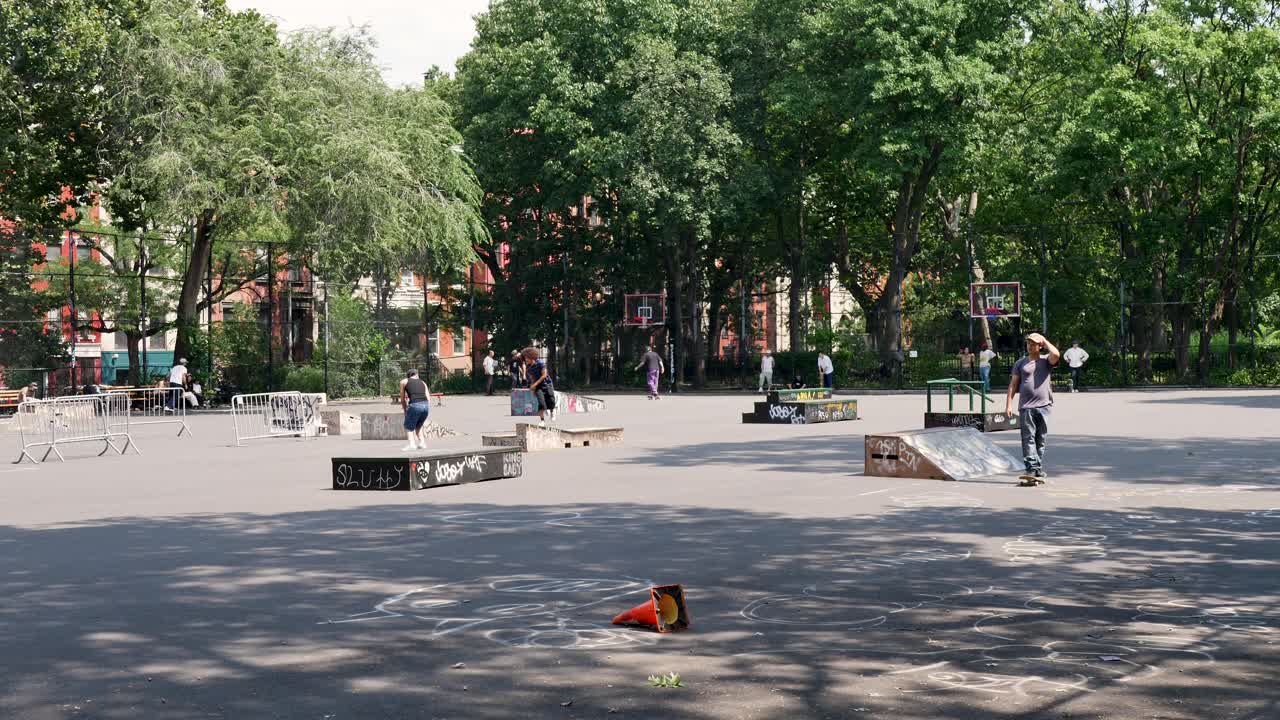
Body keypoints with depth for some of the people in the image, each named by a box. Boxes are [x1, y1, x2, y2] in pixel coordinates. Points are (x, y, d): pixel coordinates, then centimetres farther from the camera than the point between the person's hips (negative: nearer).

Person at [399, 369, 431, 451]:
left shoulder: (404, 382, 18)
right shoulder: (422, 383, 26)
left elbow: (402, 399, 21)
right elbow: (428, 398, 17)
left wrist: (405, 410, 31)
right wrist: (427, 410, 20)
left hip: (415, 405, -4)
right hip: (426, 405, 4)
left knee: (408, 427, 10)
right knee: (418, 426, 27)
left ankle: (412, 444, -11)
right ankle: (422, 443, 15)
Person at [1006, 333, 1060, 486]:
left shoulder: (1046, 360, 9)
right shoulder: (1021, 362, 12)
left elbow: (1056, 355, -16)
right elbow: (1013, 384, 10)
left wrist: (1045, 341, -1)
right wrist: (1009, 404, 0)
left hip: (1044, 406, 0)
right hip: (1026, 407, 0)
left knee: (1040, 440, 7)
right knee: (1028, 439, -10)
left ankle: (1039, 472, 13)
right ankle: (1032, 470, -16)